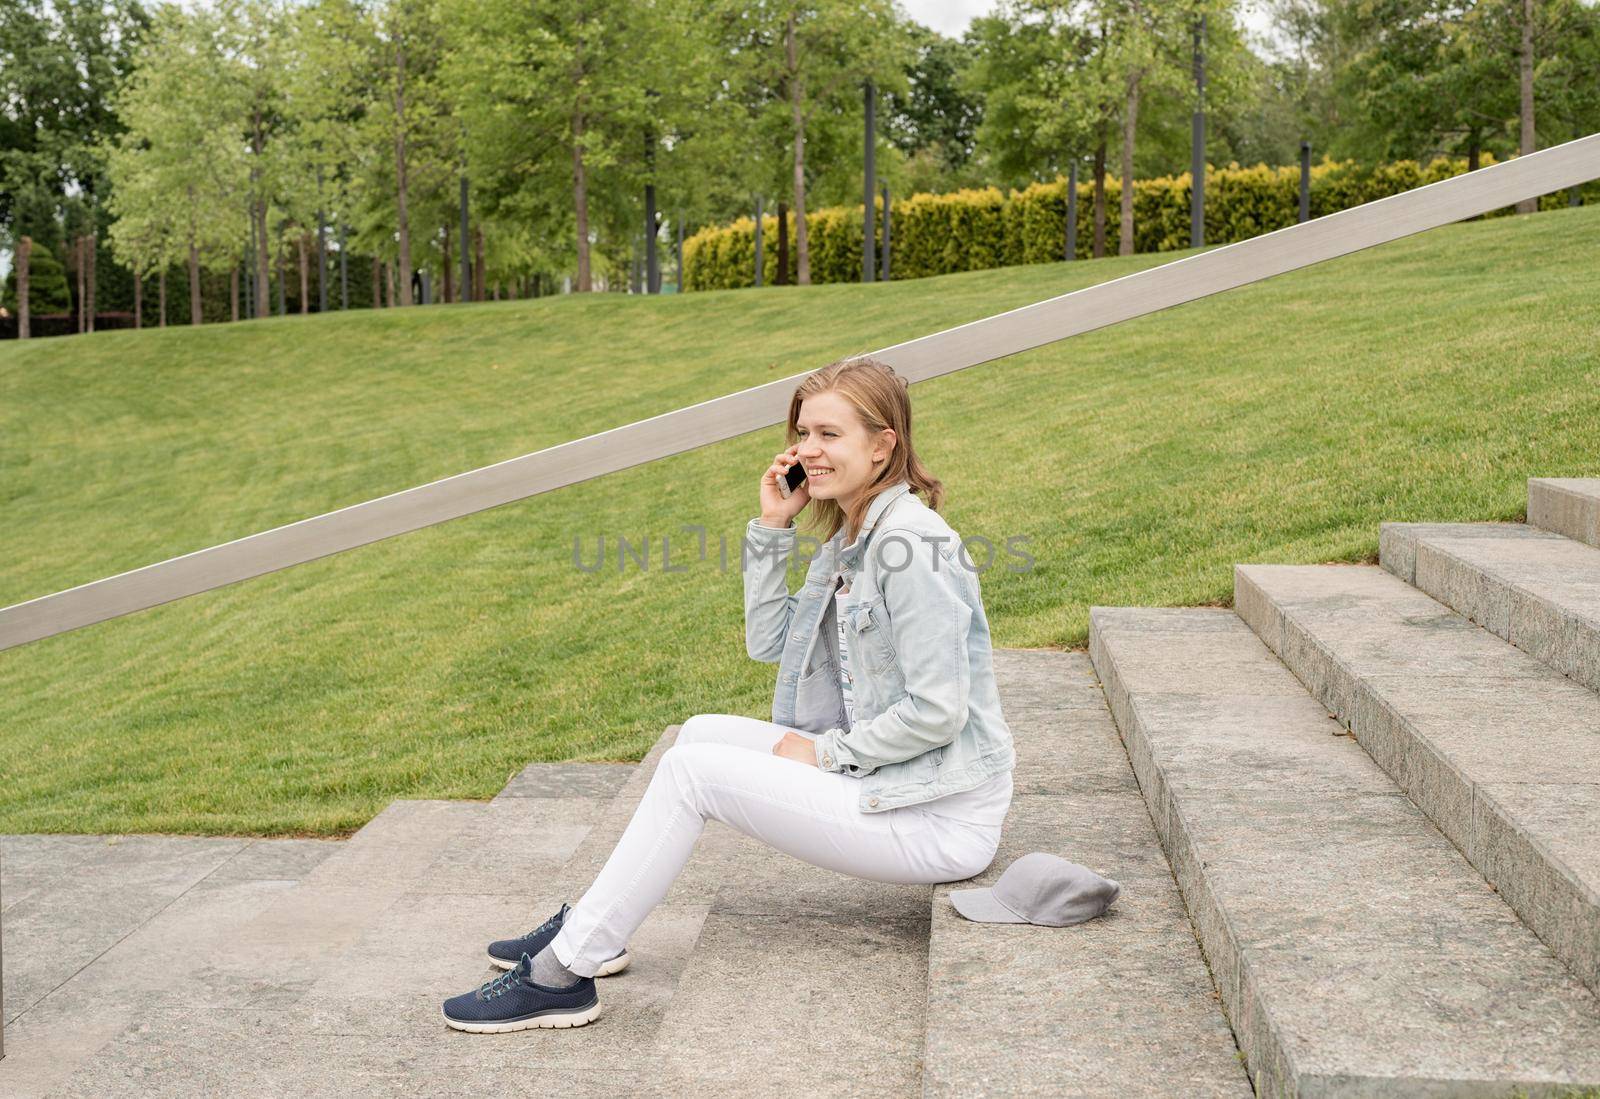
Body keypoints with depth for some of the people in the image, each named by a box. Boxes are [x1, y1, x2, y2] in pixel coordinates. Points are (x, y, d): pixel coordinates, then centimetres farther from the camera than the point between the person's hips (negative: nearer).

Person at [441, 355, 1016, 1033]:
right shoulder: (852, 535, 12)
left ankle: (561, 975, -5)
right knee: (700, 734, 9)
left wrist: (828, 751, -12)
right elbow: (768, 642, 13)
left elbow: (938, 712, -24)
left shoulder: (912, 545, -20)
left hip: (939, 817, -10)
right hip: (879, 772, 10)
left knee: (691, 771, -14)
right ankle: (590, 927, 15)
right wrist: (772, 527, 5)